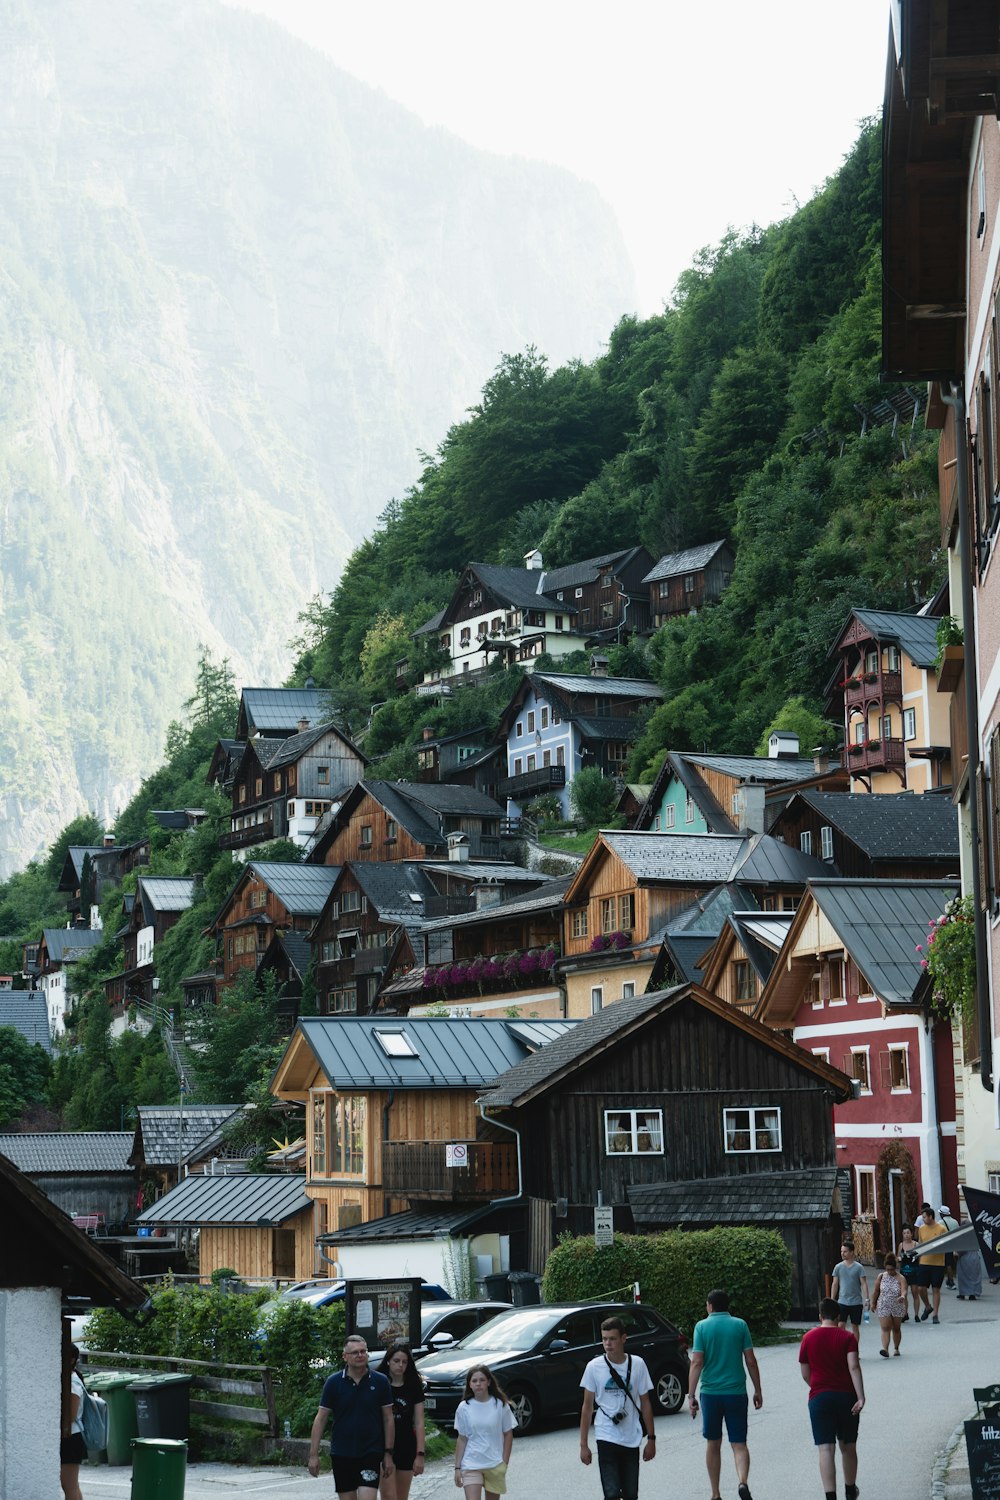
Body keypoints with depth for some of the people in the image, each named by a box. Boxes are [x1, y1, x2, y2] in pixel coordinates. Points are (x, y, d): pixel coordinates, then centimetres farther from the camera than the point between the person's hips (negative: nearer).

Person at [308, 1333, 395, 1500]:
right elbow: (320, 1419, 1)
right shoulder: (334, 1382, -1)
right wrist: (313, 1454, -3)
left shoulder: (380, 1381, -1)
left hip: (371, 1453, -1)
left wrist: (388, 1453, 1)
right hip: (341, 1453, 1)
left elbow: (388, 1419, 4)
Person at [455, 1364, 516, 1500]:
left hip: (495, 1466, 1)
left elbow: (508, 1435, 2)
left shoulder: (500, 1405, -4)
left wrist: (504, 1463, -2)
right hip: (471, 1465, -1)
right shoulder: (464, 1408, -3)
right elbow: (462, 1439, 3)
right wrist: (457, 1467, 1)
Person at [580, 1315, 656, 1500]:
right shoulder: (594, 1367, -4)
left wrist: (651, 1438, 4)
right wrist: (583, 1444, 0)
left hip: (632, 1440, 2)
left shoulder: (638, 1364, -1)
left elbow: (645, 1403, 6)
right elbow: (587, 1407, 2)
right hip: (606, 1438, -2)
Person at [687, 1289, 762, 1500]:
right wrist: (757, 1390, 10)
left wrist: (691, 1395, -6)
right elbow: (751, 1360, 0)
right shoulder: (740, 1325, 1)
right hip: (736, 1392, 0)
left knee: (713, 1444, 13)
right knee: (739, 1443, 3)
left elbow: (697, 1362, -8)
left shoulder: (702, 1327, -2)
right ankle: (743, 1481, -24)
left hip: (710, 1393, 0)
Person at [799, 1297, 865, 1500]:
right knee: (848, 1447, 17)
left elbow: (805, 1374, 8)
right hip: (846, 1396, 0)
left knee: (826, 1449, -5)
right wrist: (861, 1397, -16)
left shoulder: (809, 1338, 4)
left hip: (819, 1398, 0)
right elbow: (854, 1367, -13)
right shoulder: (847, 1337, -1)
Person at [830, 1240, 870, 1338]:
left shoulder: (859, 1267, -3)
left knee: (855, 1327, 7)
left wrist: (866, 1299, -14)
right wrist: (832, 1300, 5)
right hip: (842, 1301, 1)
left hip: (856, 1302, -1)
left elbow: (864, 1284, -5)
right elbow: (835, 1284, 8)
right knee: (841, 1325, -7)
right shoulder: (838, 1267, 3)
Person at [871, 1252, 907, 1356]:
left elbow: (904, 1290, -25)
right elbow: (876, 1291, 8)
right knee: (885, 1328, -12)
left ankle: (896, 1348, 32)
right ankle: (885, 1349, -23)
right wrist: (873, 1303, 7)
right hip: (883, 1307, 0)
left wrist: (902, 1296, -46)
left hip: (897, 1308, 0)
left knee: (896, 1329, 14)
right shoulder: (881, 1277, 0)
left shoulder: (900, 1278, -9)